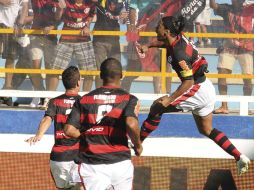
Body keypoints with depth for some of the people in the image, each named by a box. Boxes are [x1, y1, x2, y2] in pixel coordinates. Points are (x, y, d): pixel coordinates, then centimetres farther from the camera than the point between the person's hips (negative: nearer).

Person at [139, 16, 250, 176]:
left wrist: (170, 99, -26)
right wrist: (149, 46, 11)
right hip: (207, 89, 10)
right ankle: (240, 158, 17)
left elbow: (189, 81, -26)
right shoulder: (179, 37, 0)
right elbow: (167, 43, 26)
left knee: (157, 107, -7)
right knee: (206, 130, 20)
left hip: (198, 90, -10)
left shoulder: (179, 53, -26)